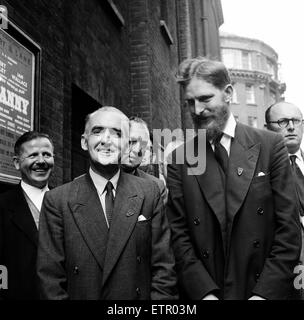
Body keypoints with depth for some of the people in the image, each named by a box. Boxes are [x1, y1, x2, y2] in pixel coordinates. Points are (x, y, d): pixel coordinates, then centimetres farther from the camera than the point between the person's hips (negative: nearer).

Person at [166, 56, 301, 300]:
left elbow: (288, 228, -6)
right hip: (200, 292, 1)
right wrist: (204, 292, -13)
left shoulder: (270, 145, -5)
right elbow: (179, 234, -3)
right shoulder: (180, 160, -3)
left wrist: (266, 292, -13)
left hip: (265, 290, 0)